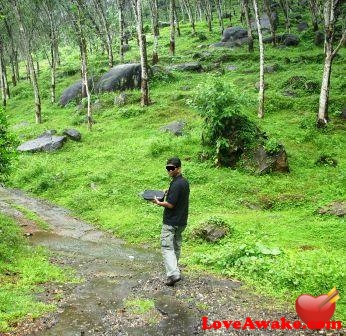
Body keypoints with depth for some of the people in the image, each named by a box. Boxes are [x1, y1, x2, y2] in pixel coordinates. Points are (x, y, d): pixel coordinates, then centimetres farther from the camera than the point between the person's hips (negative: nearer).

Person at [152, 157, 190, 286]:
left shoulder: (176, 184, -21)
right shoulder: (185, 182, 9)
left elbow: (170, 204, -23)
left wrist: (158, 202, -8)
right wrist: (169, 193, 12)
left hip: (171, 222, -9)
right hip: (181, 221, 9)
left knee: (167, 247, -6)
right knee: (176, 246, 21)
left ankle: (173, 273, -15)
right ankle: (173, 268, 36)